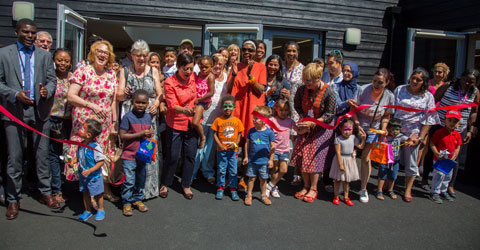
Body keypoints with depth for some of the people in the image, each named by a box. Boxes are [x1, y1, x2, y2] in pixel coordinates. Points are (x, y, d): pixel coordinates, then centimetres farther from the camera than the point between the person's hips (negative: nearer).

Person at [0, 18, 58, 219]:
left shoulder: (45, 56, 12)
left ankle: (46, 192, 22)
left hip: (40, 111, 2)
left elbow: (52, 80, 8)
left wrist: (47, 90, -14)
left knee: (42, 154, 8)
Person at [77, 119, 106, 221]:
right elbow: (78, 157, 15)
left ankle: (100, 210, 31)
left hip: (94, 176, -6)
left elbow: (101, 161, -24)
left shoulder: (95, 147, -24)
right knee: (85, 193, 17)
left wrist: (90, 171, -27)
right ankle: (87, 211, 34)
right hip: (83, 175, 6)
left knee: (97, 194, 10)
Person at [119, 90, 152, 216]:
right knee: (129, 181, -2)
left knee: (141, 179, 15)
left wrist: (150, 134, -3)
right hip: (129, 155, -5)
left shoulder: (148, 117, 6)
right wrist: (141, 134, -19)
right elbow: (122, 135, -15)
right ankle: (127, 203, 14)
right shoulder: (128, 117, -10)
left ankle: (138, 199, 31)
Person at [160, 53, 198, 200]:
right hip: (175, 124, -4)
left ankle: (186, 185, 25)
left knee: (190, 155, 8)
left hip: (192, 123, 4)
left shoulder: (193, 78, -2)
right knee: (173, 156, 4)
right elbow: (172, 105, -23)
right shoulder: (169, 82, -15)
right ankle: (165, 184, 27)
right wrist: (184, 110, -42)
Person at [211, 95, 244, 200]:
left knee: (233, 171, 8)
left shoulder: (237, 121, 1)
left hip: (233, 150, 1)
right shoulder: (218, 120, -2)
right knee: (221, 170, 9)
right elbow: (215, 134, -1)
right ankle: (220, 188, 25)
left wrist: (235, 144, -11)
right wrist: (220, 145, -12)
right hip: (221, 150, -1)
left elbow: (239, 134, 4)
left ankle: (233, 189, 21)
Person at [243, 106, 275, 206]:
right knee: (251, 178, 8)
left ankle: (264, 196, 27)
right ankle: (249, 196, 21)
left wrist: (271, 159, -3)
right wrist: (246, 157, 6)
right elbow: (247, 144, 8)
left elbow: (272, 147, -2)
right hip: (252, 160, 1)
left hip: (264, 161, -1)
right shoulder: (251, 131, -1)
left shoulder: (269, 132, -8)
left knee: (263, 179, 11)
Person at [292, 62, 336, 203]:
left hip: (322, 127, -4)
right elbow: (297, 106, 7)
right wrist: (303, 120, -7)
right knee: (302, 154, 1)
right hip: (307, 126, 4)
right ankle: (306, 186, 19)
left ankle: (313, 189, 13)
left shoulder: (328, 92, -21)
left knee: (315, 156, -4)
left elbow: (330, 115, -16)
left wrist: (312, 123, -24)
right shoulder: (302, 90, -9)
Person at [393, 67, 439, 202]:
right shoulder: (399, 90, 3)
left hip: (413, 132, 0)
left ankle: (408, 190, 21)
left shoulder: (428, 96, 1)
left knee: (411, 162, 5)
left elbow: (428, 119, 1)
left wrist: (420, 137, -5)